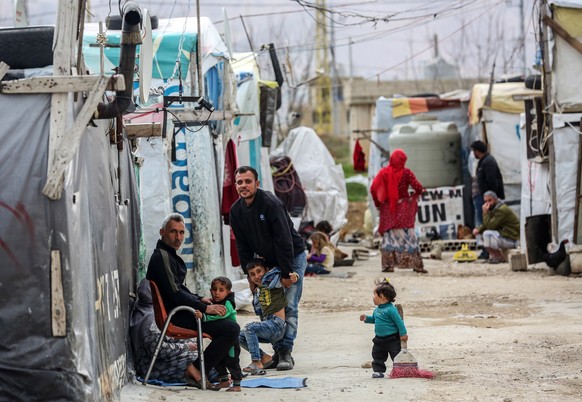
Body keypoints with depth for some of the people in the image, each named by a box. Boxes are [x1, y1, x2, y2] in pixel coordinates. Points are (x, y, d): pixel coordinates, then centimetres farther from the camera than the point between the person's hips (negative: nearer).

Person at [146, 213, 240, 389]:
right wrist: (205, 308, -18)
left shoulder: (169, 255, 16)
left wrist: (199, 299, 11)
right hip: (176, 318, -11)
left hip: (179, 312, 11)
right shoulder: (162, 257, -18)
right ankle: (196, 370, -13)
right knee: (232, 329, -20)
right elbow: (174, 294, -23)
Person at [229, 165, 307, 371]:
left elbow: (284, 240, -24)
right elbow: (242, 246, 4)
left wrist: (286, 273, -23)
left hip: (293, 257, -6)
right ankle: (278, 351, 6)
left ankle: (286, 353, -11)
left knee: (290, 306, -11)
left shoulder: (271, 204, -24)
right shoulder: (236, 211, -4)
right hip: (268, 262, 6)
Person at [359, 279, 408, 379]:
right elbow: (374, 319, 26)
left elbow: (399, 321, -20)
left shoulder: (391, 309, -21)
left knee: (396, 355, -1)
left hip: (392, 339, -8)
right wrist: (366, 318, 9)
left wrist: (403, 334, -19)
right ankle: (378, 370, 17)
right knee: (377, 355, 9)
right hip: (379, 339, 8)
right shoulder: (377, 310, 7)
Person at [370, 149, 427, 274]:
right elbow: (417, 187, -11)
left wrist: (378, 203, 11)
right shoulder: (406, 172, -7)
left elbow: (373, 189, -3)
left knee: (388, 235, 7)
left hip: (388, 209, 2)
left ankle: (388, 264, 2)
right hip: (404, 209, -2)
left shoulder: (384, 173, -1)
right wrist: (421, 191, 13)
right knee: (408, 235, 0)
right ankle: (417, 265, -3)